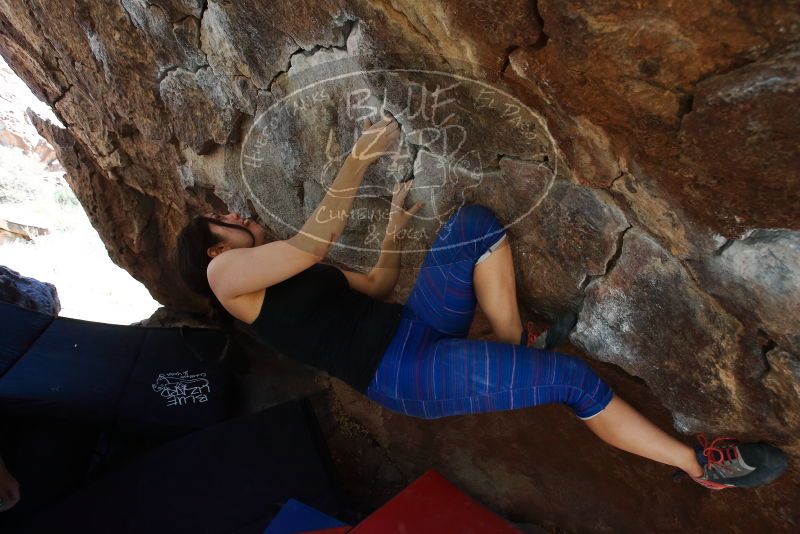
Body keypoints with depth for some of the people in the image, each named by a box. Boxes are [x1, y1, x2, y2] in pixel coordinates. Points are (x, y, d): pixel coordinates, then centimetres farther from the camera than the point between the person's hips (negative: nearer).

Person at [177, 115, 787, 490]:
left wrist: (395, 224, 17)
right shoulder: (226, 273, 0)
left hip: (416, 327, 8)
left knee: (475, 223, -8)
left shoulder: (286, 276, 24)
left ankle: (515, 347, -2)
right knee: (573, 376, -15)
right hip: (407, 373, -8)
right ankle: (702, 465, 8)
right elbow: (310, 246, -17)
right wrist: (360, 157, -14)